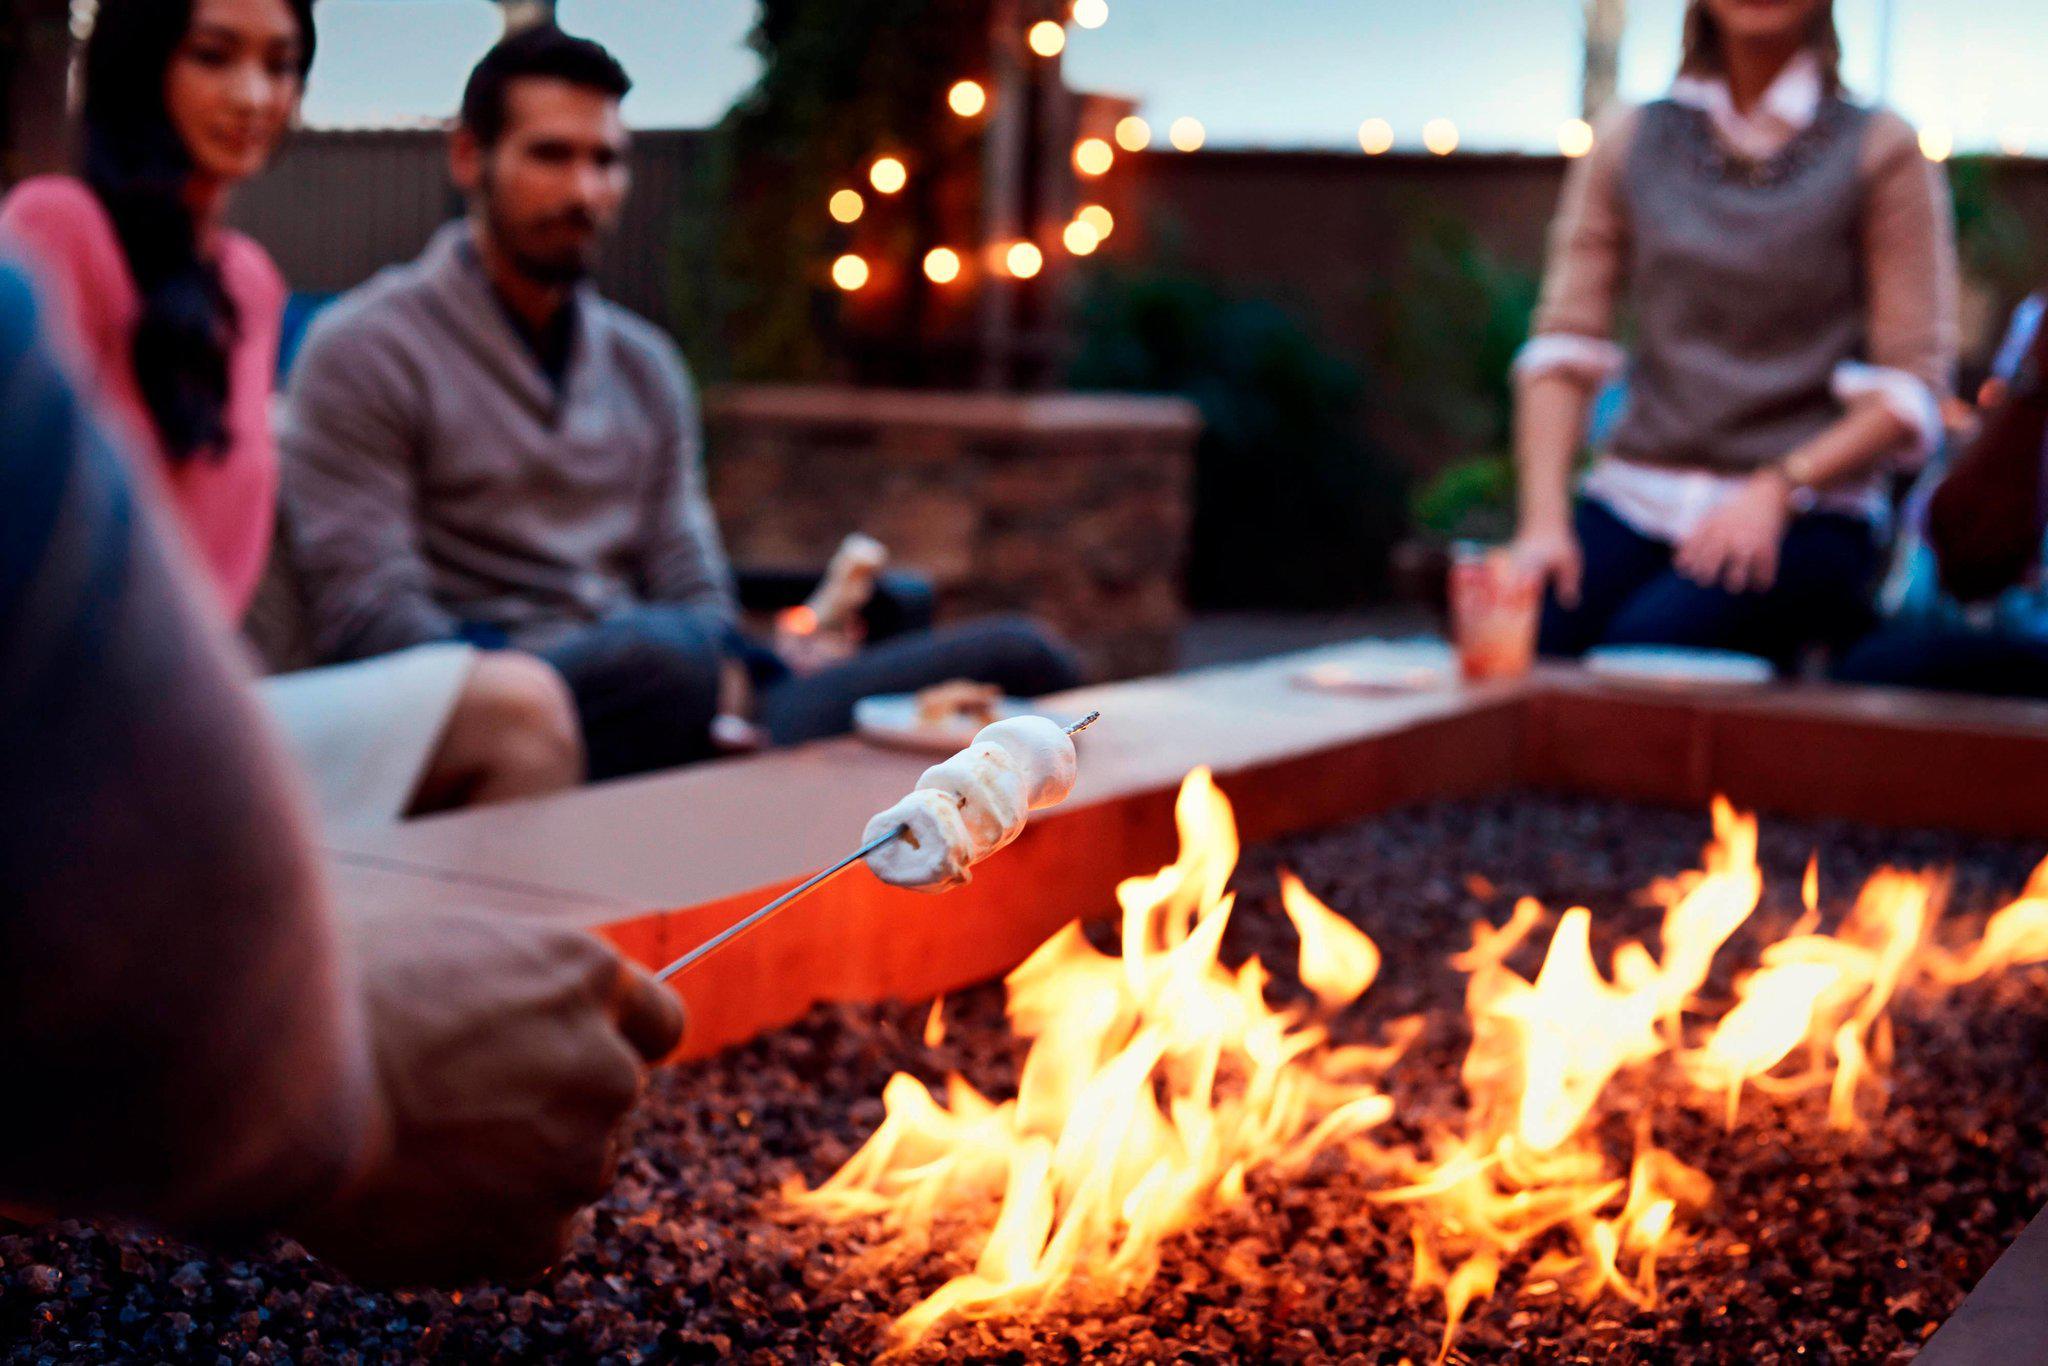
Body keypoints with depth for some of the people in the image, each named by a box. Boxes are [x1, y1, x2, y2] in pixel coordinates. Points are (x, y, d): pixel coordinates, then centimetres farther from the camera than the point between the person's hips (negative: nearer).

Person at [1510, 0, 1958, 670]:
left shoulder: (1880, 150, 5)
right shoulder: (1630, 140, 14)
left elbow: (1912, 387, -1)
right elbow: (1564, 347, 7)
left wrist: (1778, 487, -15)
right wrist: (1544, 517, -8)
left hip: (1804, 515, -2)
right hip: (1634, 496, 3)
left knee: (1646, 644, -31)